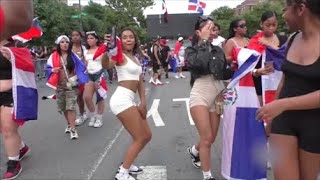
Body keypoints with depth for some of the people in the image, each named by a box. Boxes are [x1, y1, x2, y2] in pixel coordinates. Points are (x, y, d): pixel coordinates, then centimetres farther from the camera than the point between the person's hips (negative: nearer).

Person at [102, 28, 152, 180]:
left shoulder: (135, 58, 20)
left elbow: (140, 82, 19)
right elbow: (106, 65, -28)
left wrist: (143, 102, 11)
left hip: (129, 100, 9)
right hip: (121, 100, -9)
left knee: (147, 136, 15)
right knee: (139, 139, -5)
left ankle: (126, 165, 28)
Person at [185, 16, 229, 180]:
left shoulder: (218, 50, 11)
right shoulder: (191, 50, 0)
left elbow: (225, 71, 12)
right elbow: (200, 64, -22)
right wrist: (204, 41, -12)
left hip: (216, 96, 5)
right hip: (200, 95, -5)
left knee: (211, 139, 13)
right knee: (207, 138, -8)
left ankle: (194, 151, 46)